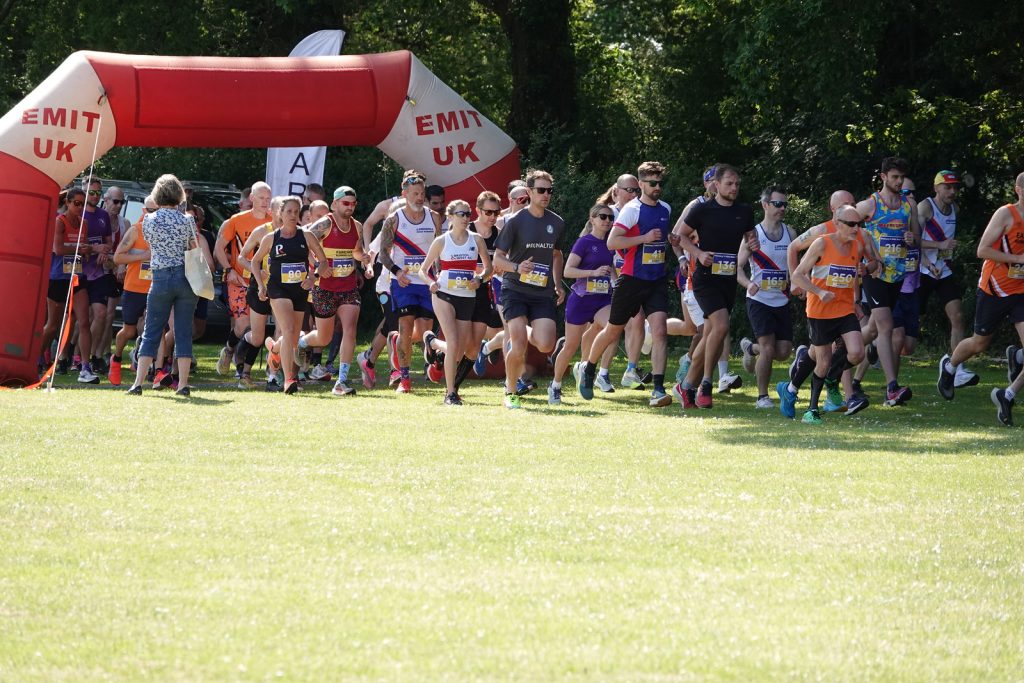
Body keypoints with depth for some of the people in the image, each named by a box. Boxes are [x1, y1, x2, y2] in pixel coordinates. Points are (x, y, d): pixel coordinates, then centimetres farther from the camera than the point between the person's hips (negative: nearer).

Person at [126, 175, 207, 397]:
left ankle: (138, 383, 0)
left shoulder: (148, 220, -1)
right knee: (184, 332, 4)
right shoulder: (187, 221, -2)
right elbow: (196, 252, 3)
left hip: (161, 278, 0)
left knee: (151, 332, 5)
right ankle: (183, 384, 1)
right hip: (185, 277, 0)